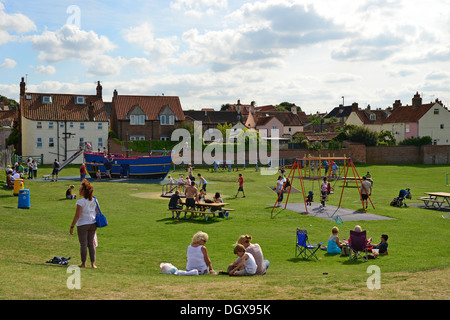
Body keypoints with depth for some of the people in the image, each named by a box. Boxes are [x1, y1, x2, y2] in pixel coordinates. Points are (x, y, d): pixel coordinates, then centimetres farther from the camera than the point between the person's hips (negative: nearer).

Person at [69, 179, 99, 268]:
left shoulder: (80, 202, -14)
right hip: (93, 224, 5)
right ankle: (93, 263, 11)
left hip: (83, 225, -5)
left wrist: (72, 226, -8)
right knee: (91, 244, 11)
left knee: (83, 244, 5)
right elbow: (97, 213, 7)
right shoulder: (94, 200, 3)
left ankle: (83, 263, 12)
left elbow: (77, 216, -16)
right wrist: (96, 226, 16)